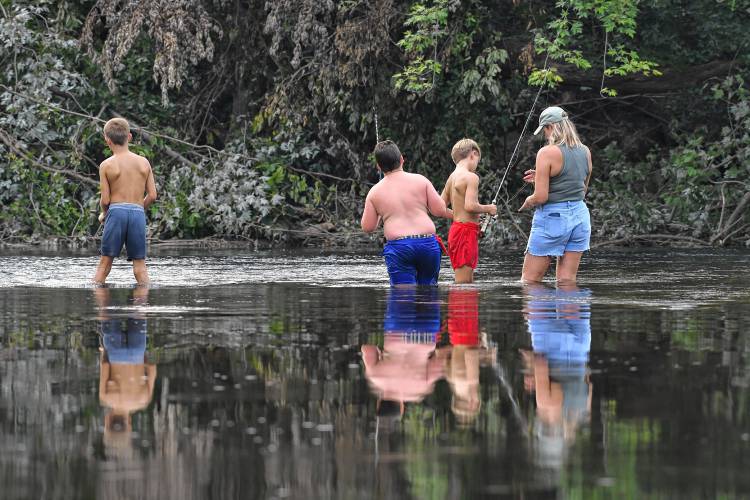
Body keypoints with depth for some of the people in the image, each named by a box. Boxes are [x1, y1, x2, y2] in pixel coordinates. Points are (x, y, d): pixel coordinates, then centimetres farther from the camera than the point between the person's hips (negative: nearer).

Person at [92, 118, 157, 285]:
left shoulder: (106, 165, -1)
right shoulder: (144, 162, 6)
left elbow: (105, 199, -2)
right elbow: (152, 195, 5)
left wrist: (103, 214, 19)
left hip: (116, 211, -2)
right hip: (138, 212, 2)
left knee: (105, 262, 5)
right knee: (140, 264, 5)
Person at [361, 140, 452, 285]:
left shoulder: (375, 192, 6)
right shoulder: (420, 180, 5)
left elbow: (367, 227, 8)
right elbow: (439, 210, 3)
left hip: (398, 245, -1)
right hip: (428, 243, 1)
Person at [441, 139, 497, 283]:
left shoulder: (452, 177, 13)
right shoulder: (471, 177, -12)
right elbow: (469, 205, -23)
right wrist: (488, 209, -7)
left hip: (455, 228, 9)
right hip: (466, 231, -9)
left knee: (468, 281, 14)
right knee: (463, 283, -10)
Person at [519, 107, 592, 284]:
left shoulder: (547, 153, -14)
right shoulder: (585, 152, 7)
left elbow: (541, 197, -18)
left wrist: (528, 202, 6)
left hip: (552, 217, -7)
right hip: (580, 215, 7)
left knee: (529, 281, 1)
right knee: (567, 281, 9)